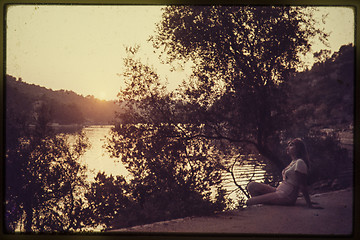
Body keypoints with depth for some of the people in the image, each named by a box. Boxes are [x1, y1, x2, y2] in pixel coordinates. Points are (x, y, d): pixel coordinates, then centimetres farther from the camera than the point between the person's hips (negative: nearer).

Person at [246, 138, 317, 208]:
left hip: (286, 197, -10)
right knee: (252, 185, 1)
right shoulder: (293, 162, 18)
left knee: (249, 202, -16)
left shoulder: (299, 162, -13)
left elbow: (302, 185, -16)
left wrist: (309, 203, -16)